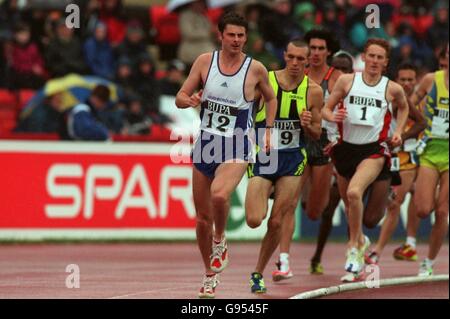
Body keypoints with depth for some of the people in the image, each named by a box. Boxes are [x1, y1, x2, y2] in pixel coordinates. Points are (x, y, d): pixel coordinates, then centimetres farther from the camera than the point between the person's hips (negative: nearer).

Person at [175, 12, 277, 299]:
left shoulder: (256, 69, -5)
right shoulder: (205, 61, 0)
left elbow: (271, 98, 15)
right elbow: (180, 98, 4)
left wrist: (268, 131, 5)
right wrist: (190, 101, -18)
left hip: (236, 149, -3)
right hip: (206, 144, 3)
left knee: (219, 195, -33)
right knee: (203, 217, 9)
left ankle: (220, 240, -4)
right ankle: (210, 276, 27)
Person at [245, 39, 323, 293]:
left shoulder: (313, 91, -1)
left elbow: (317, 133, 8)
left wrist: (307, 125, -13)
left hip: (293, 160, 1)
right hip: (262, 157, -1)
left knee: (276, 222, -3)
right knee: (254, 220, -14)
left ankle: (258, 273, 15)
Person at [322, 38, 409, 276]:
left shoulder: (392, 89, -2)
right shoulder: (347, 81, -1)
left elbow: (403, 107, 20)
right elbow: (326, 109, 4)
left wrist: (398, 131, 6)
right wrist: (333, 117, -18)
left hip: (374, 149, -3)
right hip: (346, 147, 3)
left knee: (354, 193, -26)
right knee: (347, 200, 16)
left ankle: (354, 247, -10)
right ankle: (360, 241, 46)